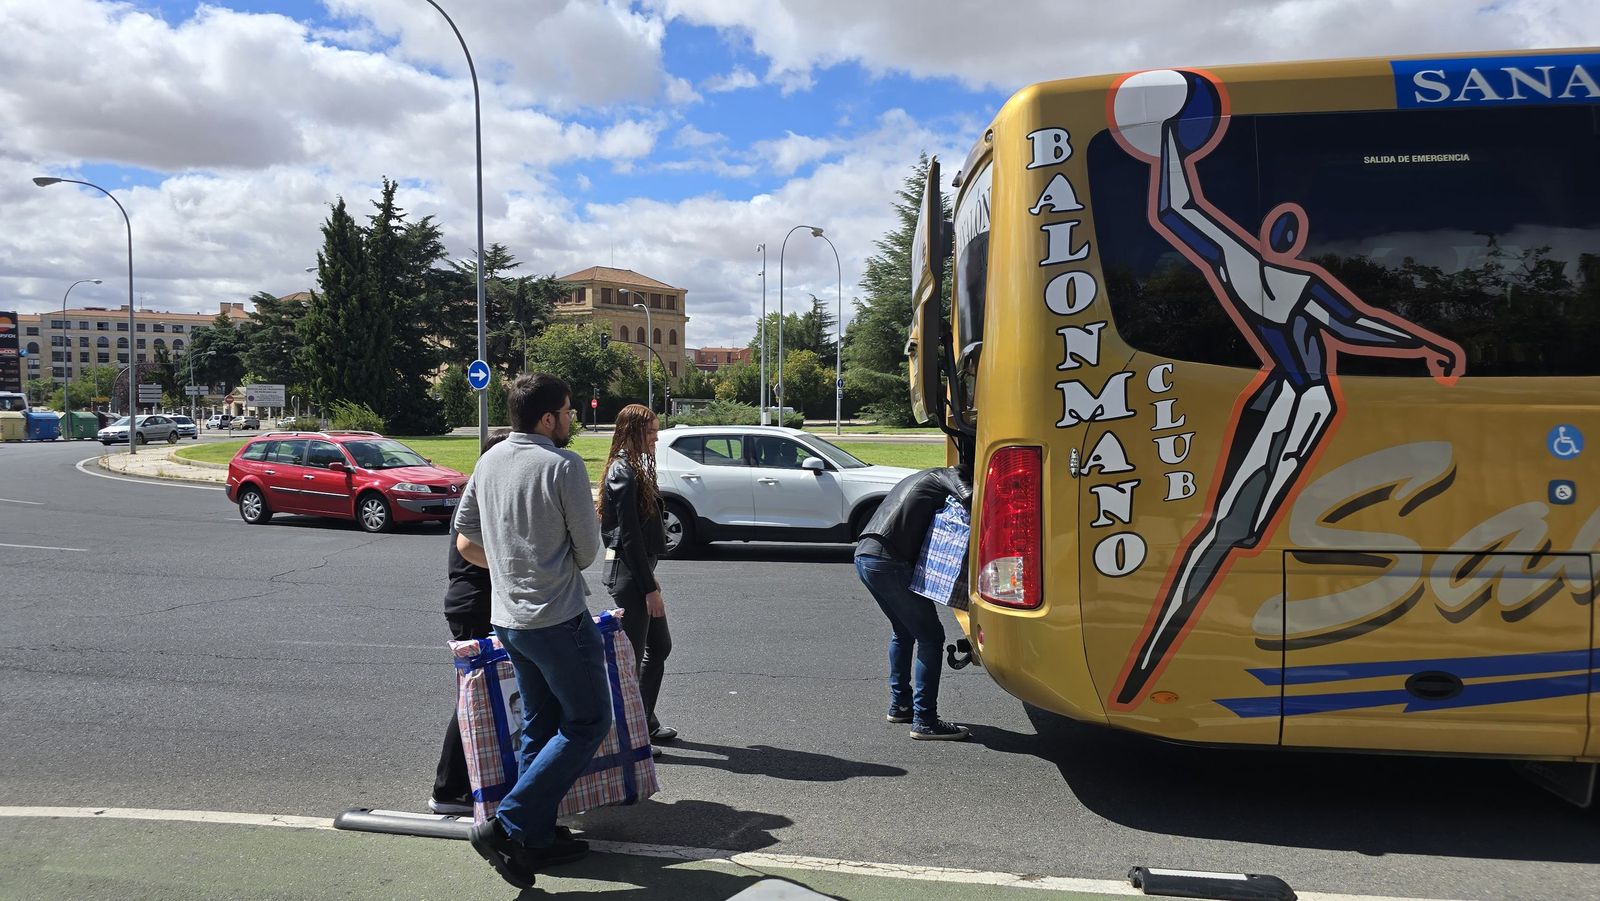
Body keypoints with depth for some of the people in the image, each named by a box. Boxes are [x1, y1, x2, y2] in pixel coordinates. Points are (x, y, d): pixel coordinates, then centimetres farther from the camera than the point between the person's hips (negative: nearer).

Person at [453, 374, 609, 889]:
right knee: (588, 722, 4)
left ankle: (537, 837, 25)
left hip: (507, 616, 8)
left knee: (539, 726, 18)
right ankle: (508, 825, -2)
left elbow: (465, 541, 12)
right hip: (558, 618, -8)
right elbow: (589, 550, -11)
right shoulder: (563, 465, -17)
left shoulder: (490, 461, 6)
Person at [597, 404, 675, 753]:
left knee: (660, 647, 17)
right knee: (632, 654, 0)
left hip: (637, 569, 10)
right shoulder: (624, 472, -16)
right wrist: (649, 588, -18)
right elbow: (629, 536, -20)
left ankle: (646, 722, 29)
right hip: (627, 572, -10)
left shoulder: (633, 469, 14)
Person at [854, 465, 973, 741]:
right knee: (930, 637, -1)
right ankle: (925, 722, -1)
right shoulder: (948, 476, 5)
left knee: (904, 632, 24)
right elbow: (969, 498, -17)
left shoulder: (922, 478, 30)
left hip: (864, 555, 9)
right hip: (888, 562, -9)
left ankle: (900, 705, 29)